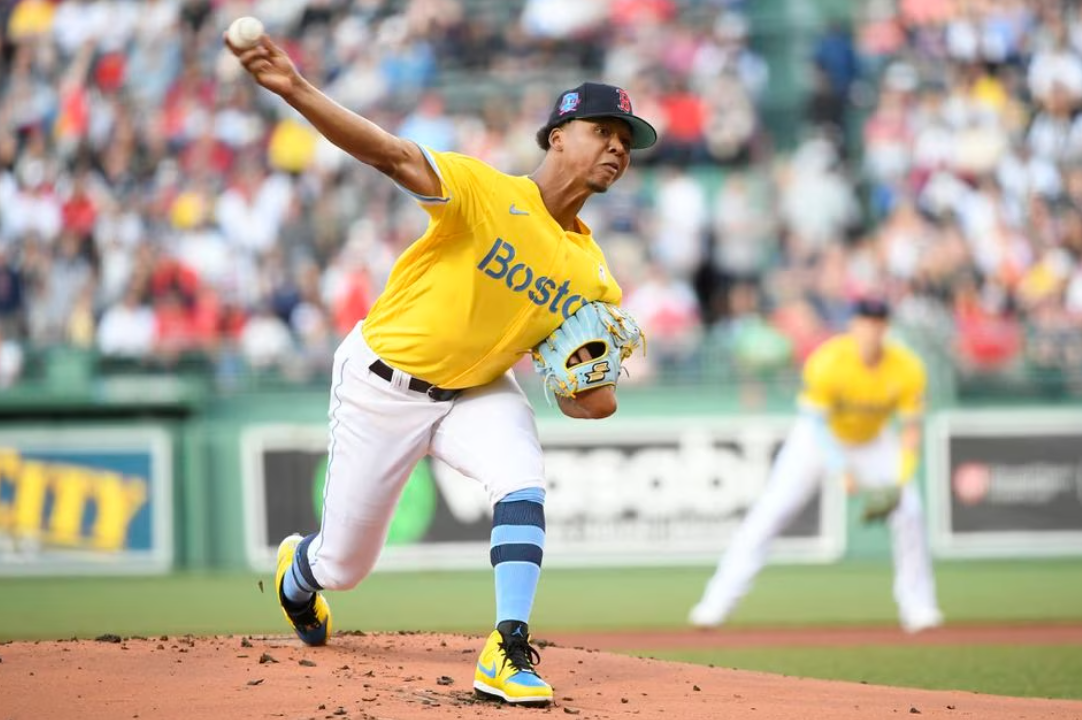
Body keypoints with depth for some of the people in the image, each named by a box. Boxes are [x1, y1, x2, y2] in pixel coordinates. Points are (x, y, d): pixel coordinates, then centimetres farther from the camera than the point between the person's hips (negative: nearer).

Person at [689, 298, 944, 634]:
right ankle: (716, 604, -11)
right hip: (819, 437, -3)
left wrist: (899, 483, -29)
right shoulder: (828, 362, -30)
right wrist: (841, 470, -36)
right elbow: (815, 421, -25)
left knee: (909, 512, -12)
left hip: (874, 441, 3)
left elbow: (910, 430, -17)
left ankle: (917, 607, 3)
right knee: (769, 514, -12)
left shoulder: (907, 369, -22)